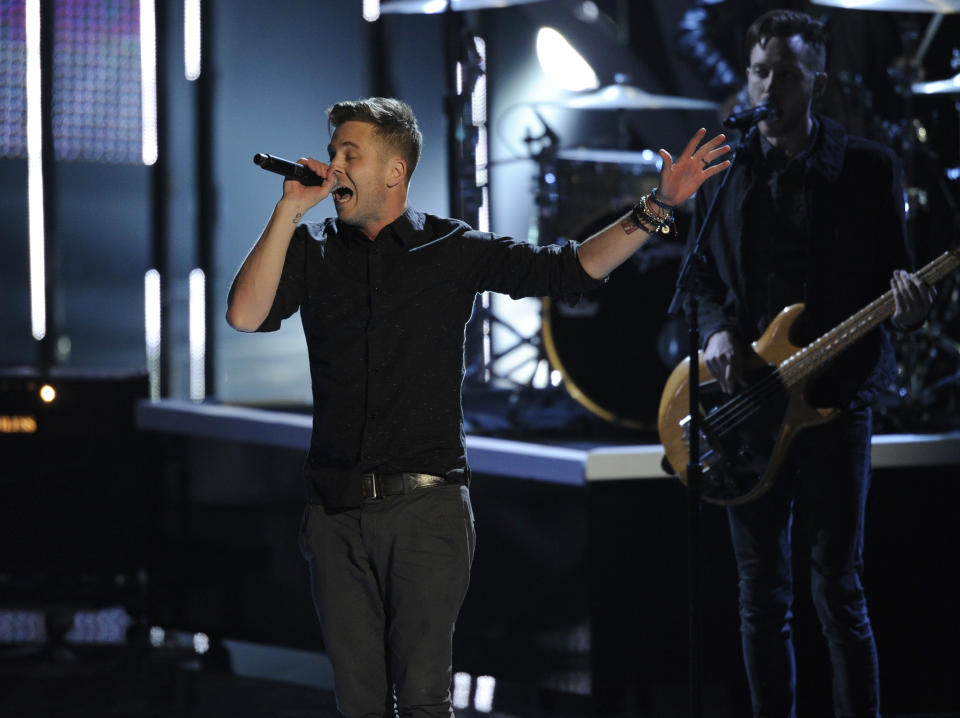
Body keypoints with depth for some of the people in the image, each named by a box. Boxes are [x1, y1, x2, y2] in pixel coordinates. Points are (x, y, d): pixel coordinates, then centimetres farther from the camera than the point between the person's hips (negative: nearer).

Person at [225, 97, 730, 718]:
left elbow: (570, 270, 3)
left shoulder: (453, 248, 5)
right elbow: (245, 315, -4)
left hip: (426, 508, -2)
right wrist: (290, 210, -7)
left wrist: (657, 209, -7)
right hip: (337, 509, 3)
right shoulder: (312, 249, 10)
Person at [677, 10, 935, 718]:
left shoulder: (867, 168, 1)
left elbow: (894, 279, 3)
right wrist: (718, 331, -5)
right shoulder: (723, 170, 10)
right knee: (763, 595, 6)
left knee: (839, 592, -4)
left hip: (836, 398, -3)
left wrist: (908, 308, -20)